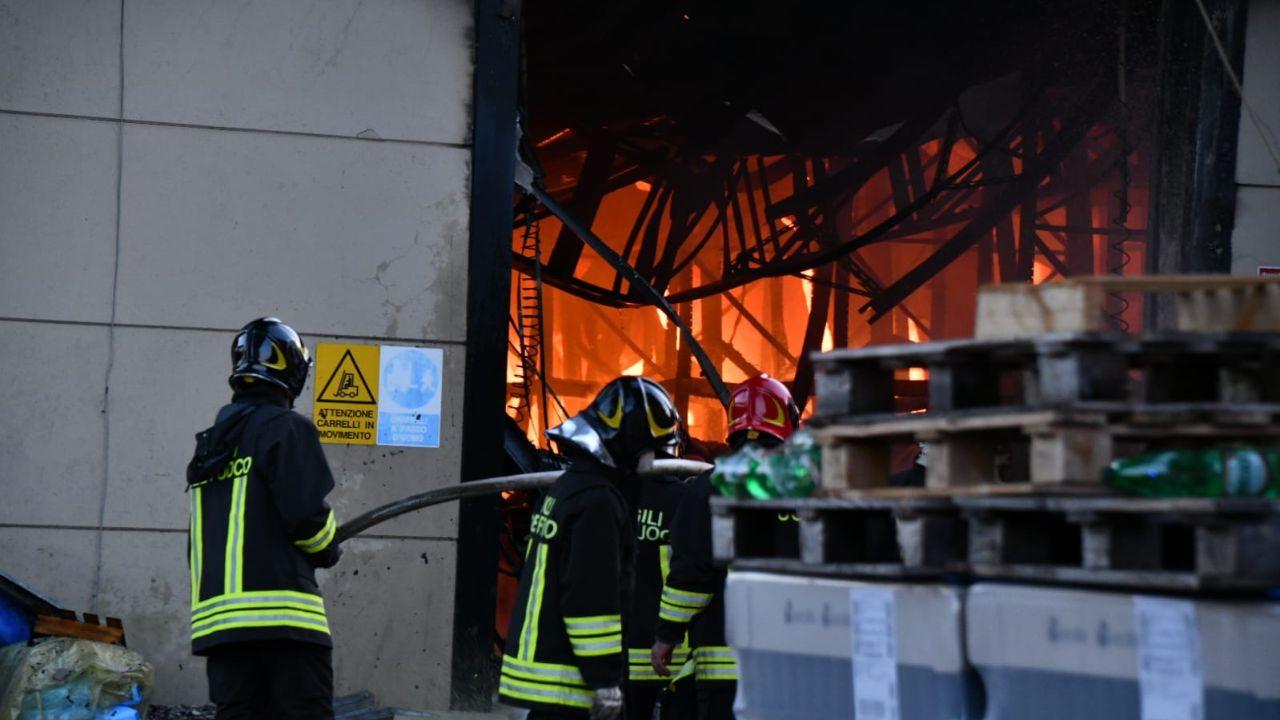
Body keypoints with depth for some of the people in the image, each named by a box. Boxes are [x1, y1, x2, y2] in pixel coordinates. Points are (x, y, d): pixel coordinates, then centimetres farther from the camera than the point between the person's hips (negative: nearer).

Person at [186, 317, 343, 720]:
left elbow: (198, 546, 20)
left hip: (216, 615, 7)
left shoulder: (209, 445, 21)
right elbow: (305, 512, -13)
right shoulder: (287, 429, -4)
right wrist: (328, 551, 6)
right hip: (282, 614, -7)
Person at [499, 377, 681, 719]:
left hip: (533, 662, 10)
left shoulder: (564, 488, 16)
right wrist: (605, 678, -17)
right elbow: (590, 598, -21)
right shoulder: (598, 502, -16)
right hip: (562, 677, -10)